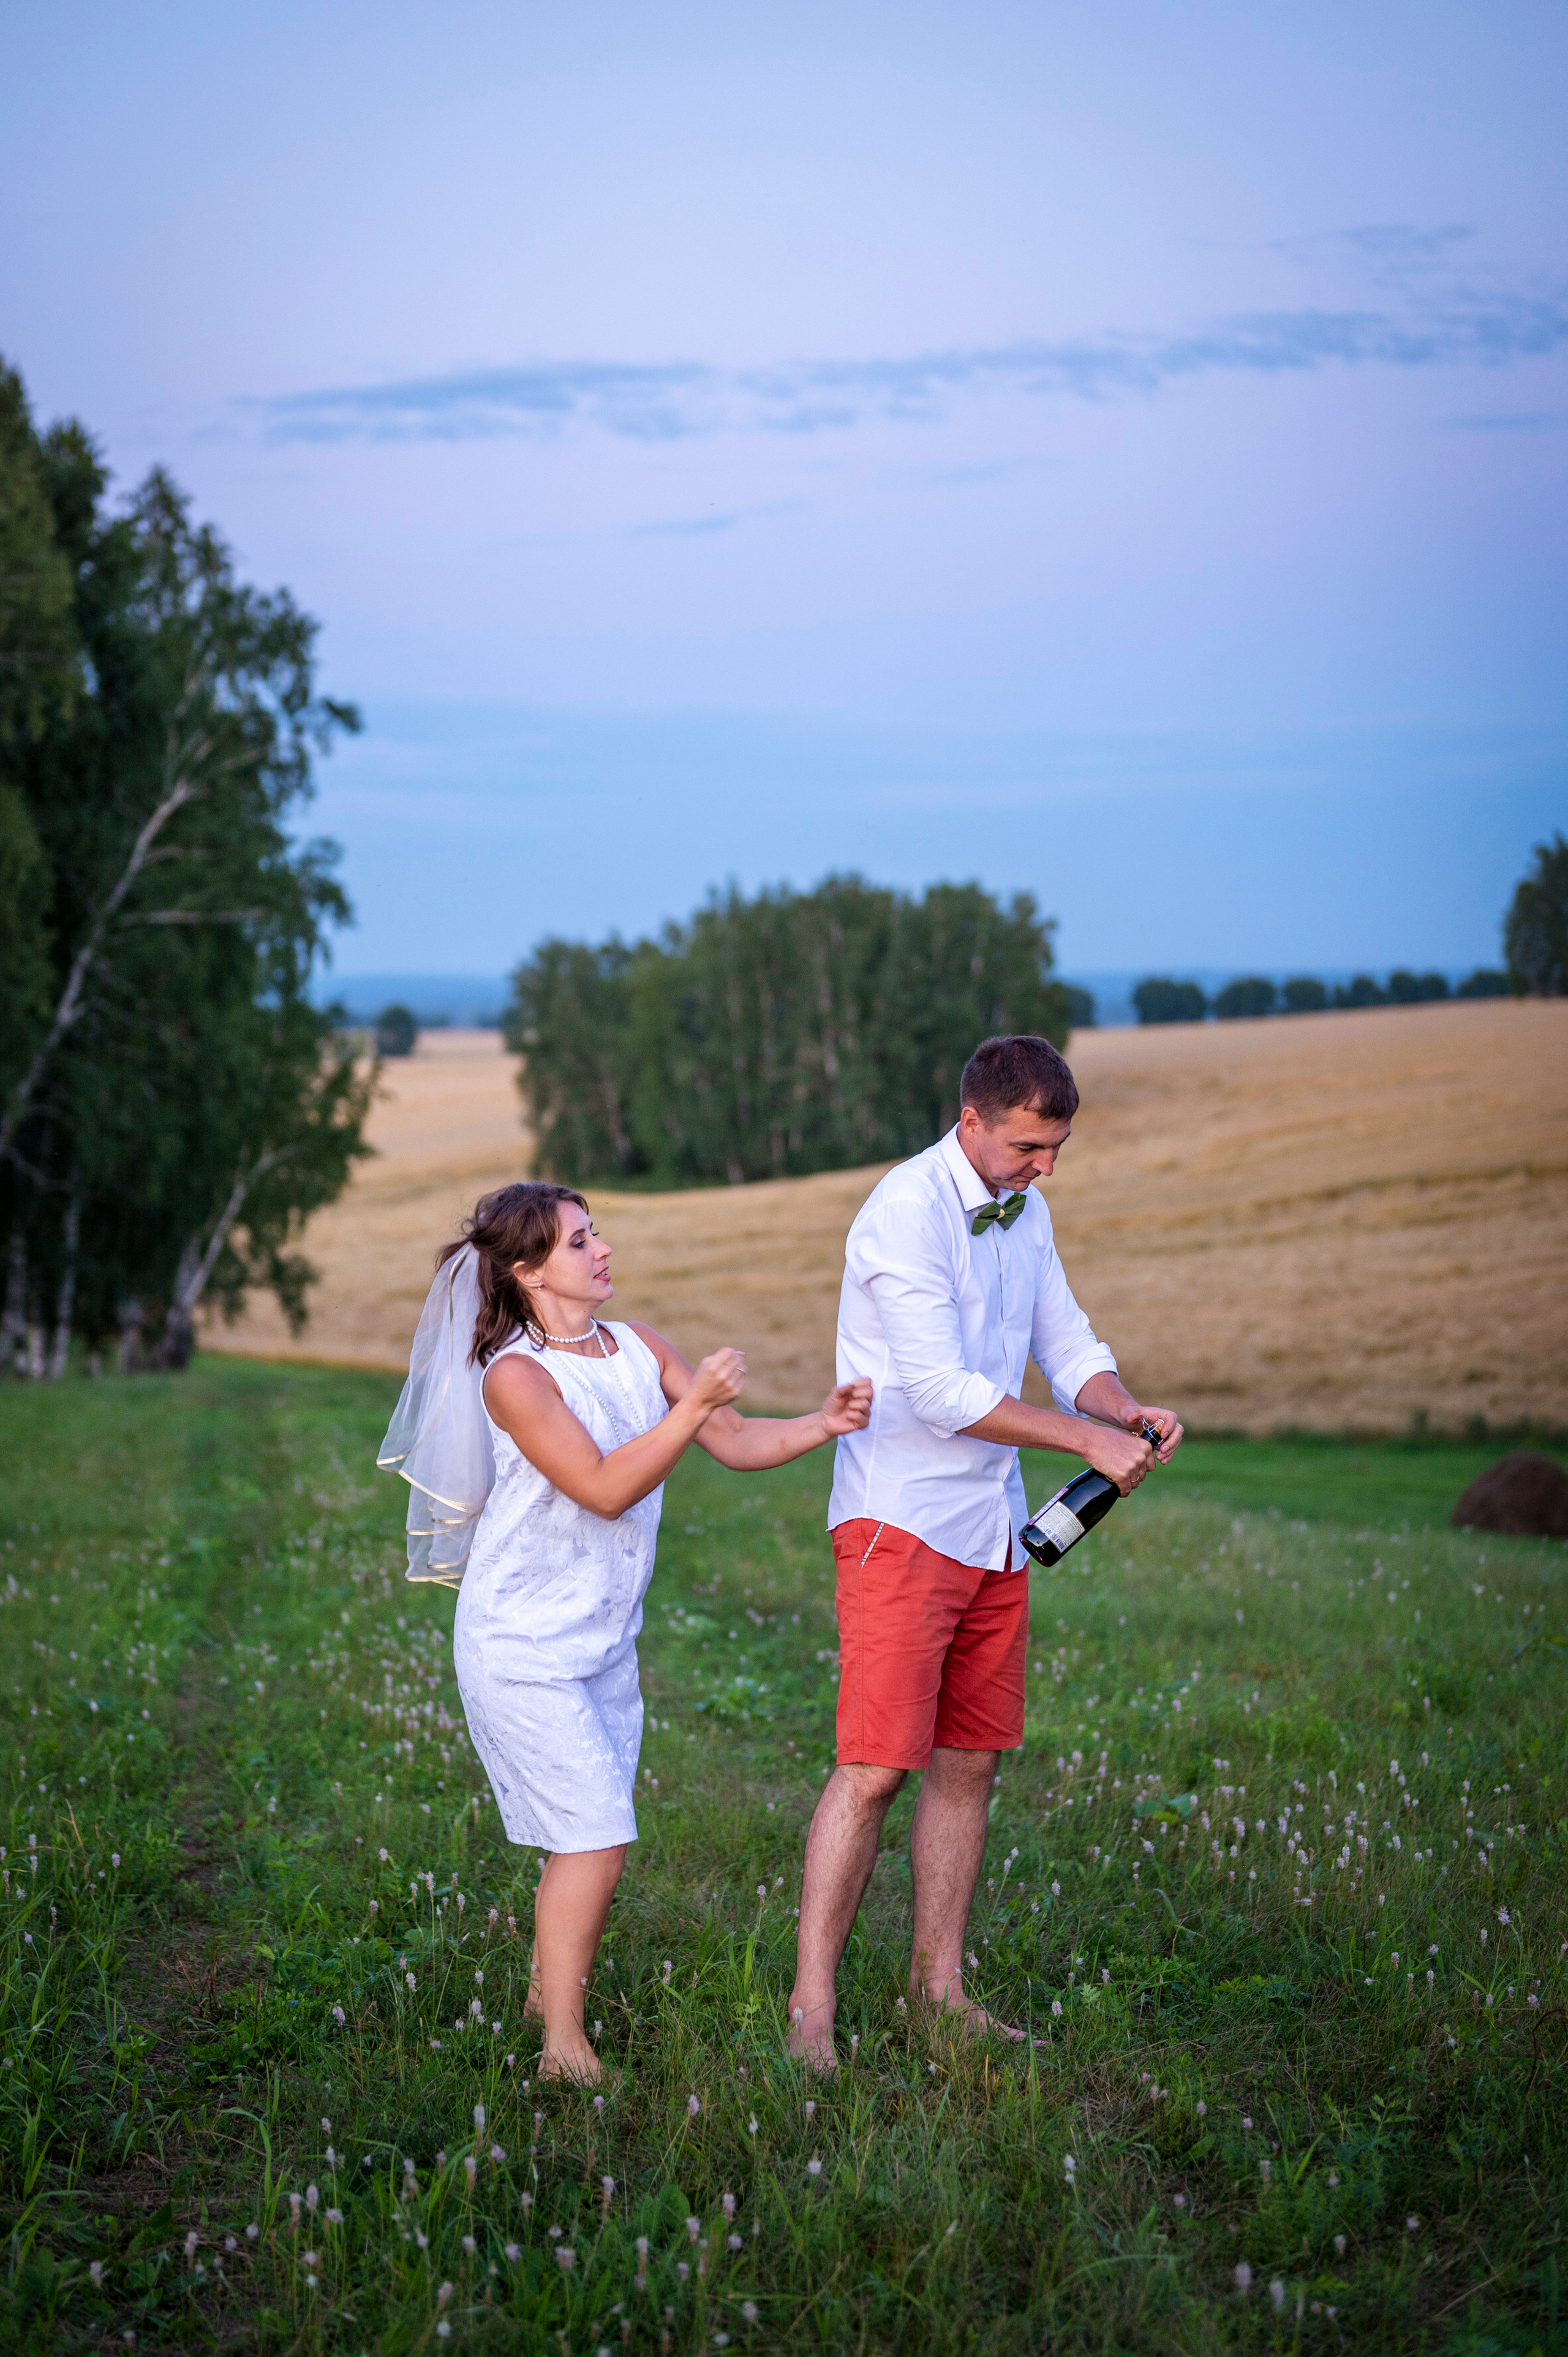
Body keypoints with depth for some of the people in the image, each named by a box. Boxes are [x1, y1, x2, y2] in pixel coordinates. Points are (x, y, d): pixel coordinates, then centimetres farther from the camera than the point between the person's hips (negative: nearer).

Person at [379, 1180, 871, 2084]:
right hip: (522, 1646, -7)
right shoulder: (514, 1376, -17)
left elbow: (736, 1442, 3)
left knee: (592, 1839, 12)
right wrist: (695, 1404, -28)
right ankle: (564, 2045, -3)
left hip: (606, 1641, 7)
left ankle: (551, 1989, 31)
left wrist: (823, 1424, -14)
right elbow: (604, 1488, -23)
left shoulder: (638, 1348, 5)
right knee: (596, 1838, -11)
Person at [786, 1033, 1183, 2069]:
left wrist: (1129, 1409, -6)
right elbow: (943, 1393, -21)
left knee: (970, 1761, 10)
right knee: (874, 1769, -8)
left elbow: (1067, 1345, 15)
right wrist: (1088, 1439, -19)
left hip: (993, 1529, 8)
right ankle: (812, 2006, -2)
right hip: (902, 1525, -8)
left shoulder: (1026, 1209, 10)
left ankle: (941, 1988, 19)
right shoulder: (906, 1213, -16)